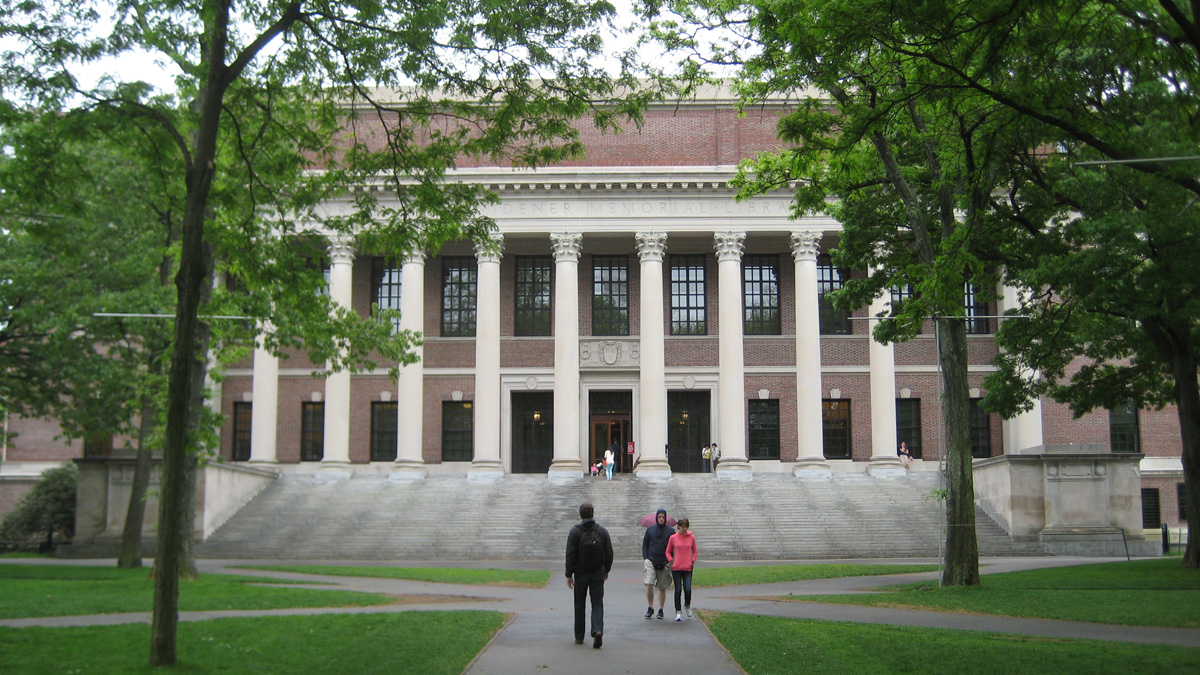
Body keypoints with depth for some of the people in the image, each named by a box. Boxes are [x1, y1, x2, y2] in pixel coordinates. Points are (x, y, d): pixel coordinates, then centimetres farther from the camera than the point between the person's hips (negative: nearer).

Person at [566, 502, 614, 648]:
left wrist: (569, 575, -4)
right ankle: (597, 630, -19)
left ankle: (579, 636, 15)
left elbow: (570, 555, -9)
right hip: (598, 573, 1)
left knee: (579, 605, 10)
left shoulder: (575, 532, -7)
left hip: (581, 574, -1)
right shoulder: (602, 531, 2)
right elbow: (609, 553, 5)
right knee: (597, 603, 3)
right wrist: (606, 570, 18)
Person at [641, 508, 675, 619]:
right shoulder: (650, 529, 7)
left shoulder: (671, 531, 5)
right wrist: (645, 558, 1)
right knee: (649, 585, -14)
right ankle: (650, 608, -1)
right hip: (650, 561, 0)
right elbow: (644, 545, 12)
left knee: (662, 588, 5)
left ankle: (660, 610, 15)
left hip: (664, 564, 0)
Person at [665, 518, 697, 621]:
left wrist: (692, 561, 0)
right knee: (678, 590, 1)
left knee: (688, 590, -8)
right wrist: (671, 560, -4)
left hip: (688, 568, 0)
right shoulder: (673, 538, 1)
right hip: (676, 568, 0)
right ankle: (678, 612, 12)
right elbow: (668, 552, 11)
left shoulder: (691, 537, 4)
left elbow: (694, 552, 15)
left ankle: (687, 606, 22)